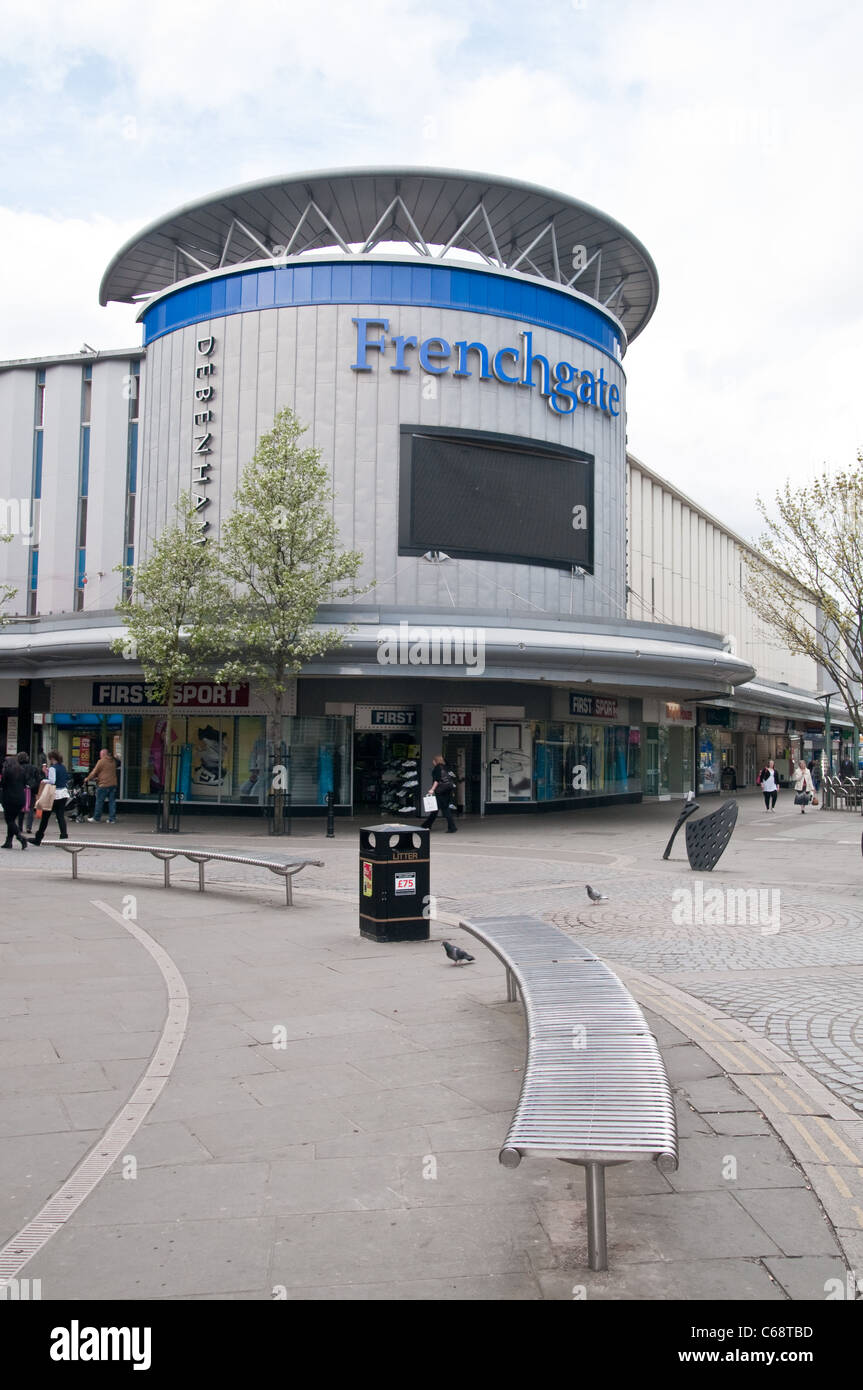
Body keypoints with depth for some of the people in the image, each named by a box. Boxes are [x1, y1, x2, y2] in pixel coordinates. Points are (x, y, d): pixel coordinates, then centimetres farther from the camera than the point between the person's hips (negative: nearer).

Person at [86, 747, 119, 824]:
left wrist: (88, 778, 14)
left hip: (104, 784, -6)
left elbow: (94, 772, -4)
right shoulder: (113, 761, 13)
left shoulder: (101, 761, -7)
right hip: (113, 784, 6)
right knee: (112, 802, 6)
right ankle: (112, 819, 5)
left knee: (99, 802, 4)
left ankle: (96, 818, 11)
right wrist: (98, 778, 32)